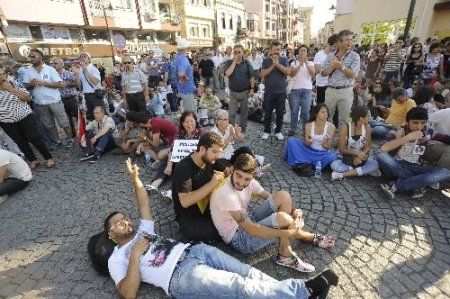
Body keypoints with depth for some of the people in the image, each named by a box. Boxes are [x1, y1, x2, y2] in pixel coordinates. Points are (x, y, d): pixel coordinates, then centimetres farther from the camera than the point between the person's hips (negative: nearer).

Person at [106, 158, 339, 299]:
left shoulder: (142, 231, 28)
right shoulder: (117, 258, 12)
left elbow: (145, 205, 20)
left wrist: (135, 178, 10)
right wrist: (135, 256, -10)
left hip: (194, 250, 6)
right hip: (181, 276, -6)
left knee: (249, 274, -9)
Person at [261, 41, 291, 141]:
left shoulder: (284, 60, 4)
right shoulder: (266, 60, 2)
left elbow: (288, 72, -9)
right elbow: (263, 74, -10)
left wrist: (278, 64, -17)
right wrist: (273, 65, -15)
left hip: (281, 91, 1)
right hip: (269, 91, -1)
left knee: (280, 113, 7)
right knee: (268, 113, 6)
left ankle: (278, 131, 20)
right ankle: (266, 131, 20)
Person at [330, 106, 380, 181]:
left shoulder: (367, 128, -5)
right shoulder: (344, 128, -16)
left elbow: (367, 147, -4)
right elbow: (341, 149, -14)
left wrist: (360, 157, -23)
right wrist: (357, 153, -25)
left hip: (361, 157, 3)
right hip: (346, 159, -3)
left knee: (375, 164, -26)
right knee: (334, 165, -32)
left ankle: (342, 175, -25)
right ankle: (365, 171, -21)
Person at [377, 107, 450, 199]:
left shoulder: (427, 133, 2)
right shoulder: (399, 132, -9)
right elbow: (383, 149, -27)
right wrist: (407, 138, -29)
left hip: (415, 169, 3)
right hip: (397, 167, -3)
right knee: (381, 156, -34)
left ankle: (396, 186, -26)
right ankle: (418, 183, -22)